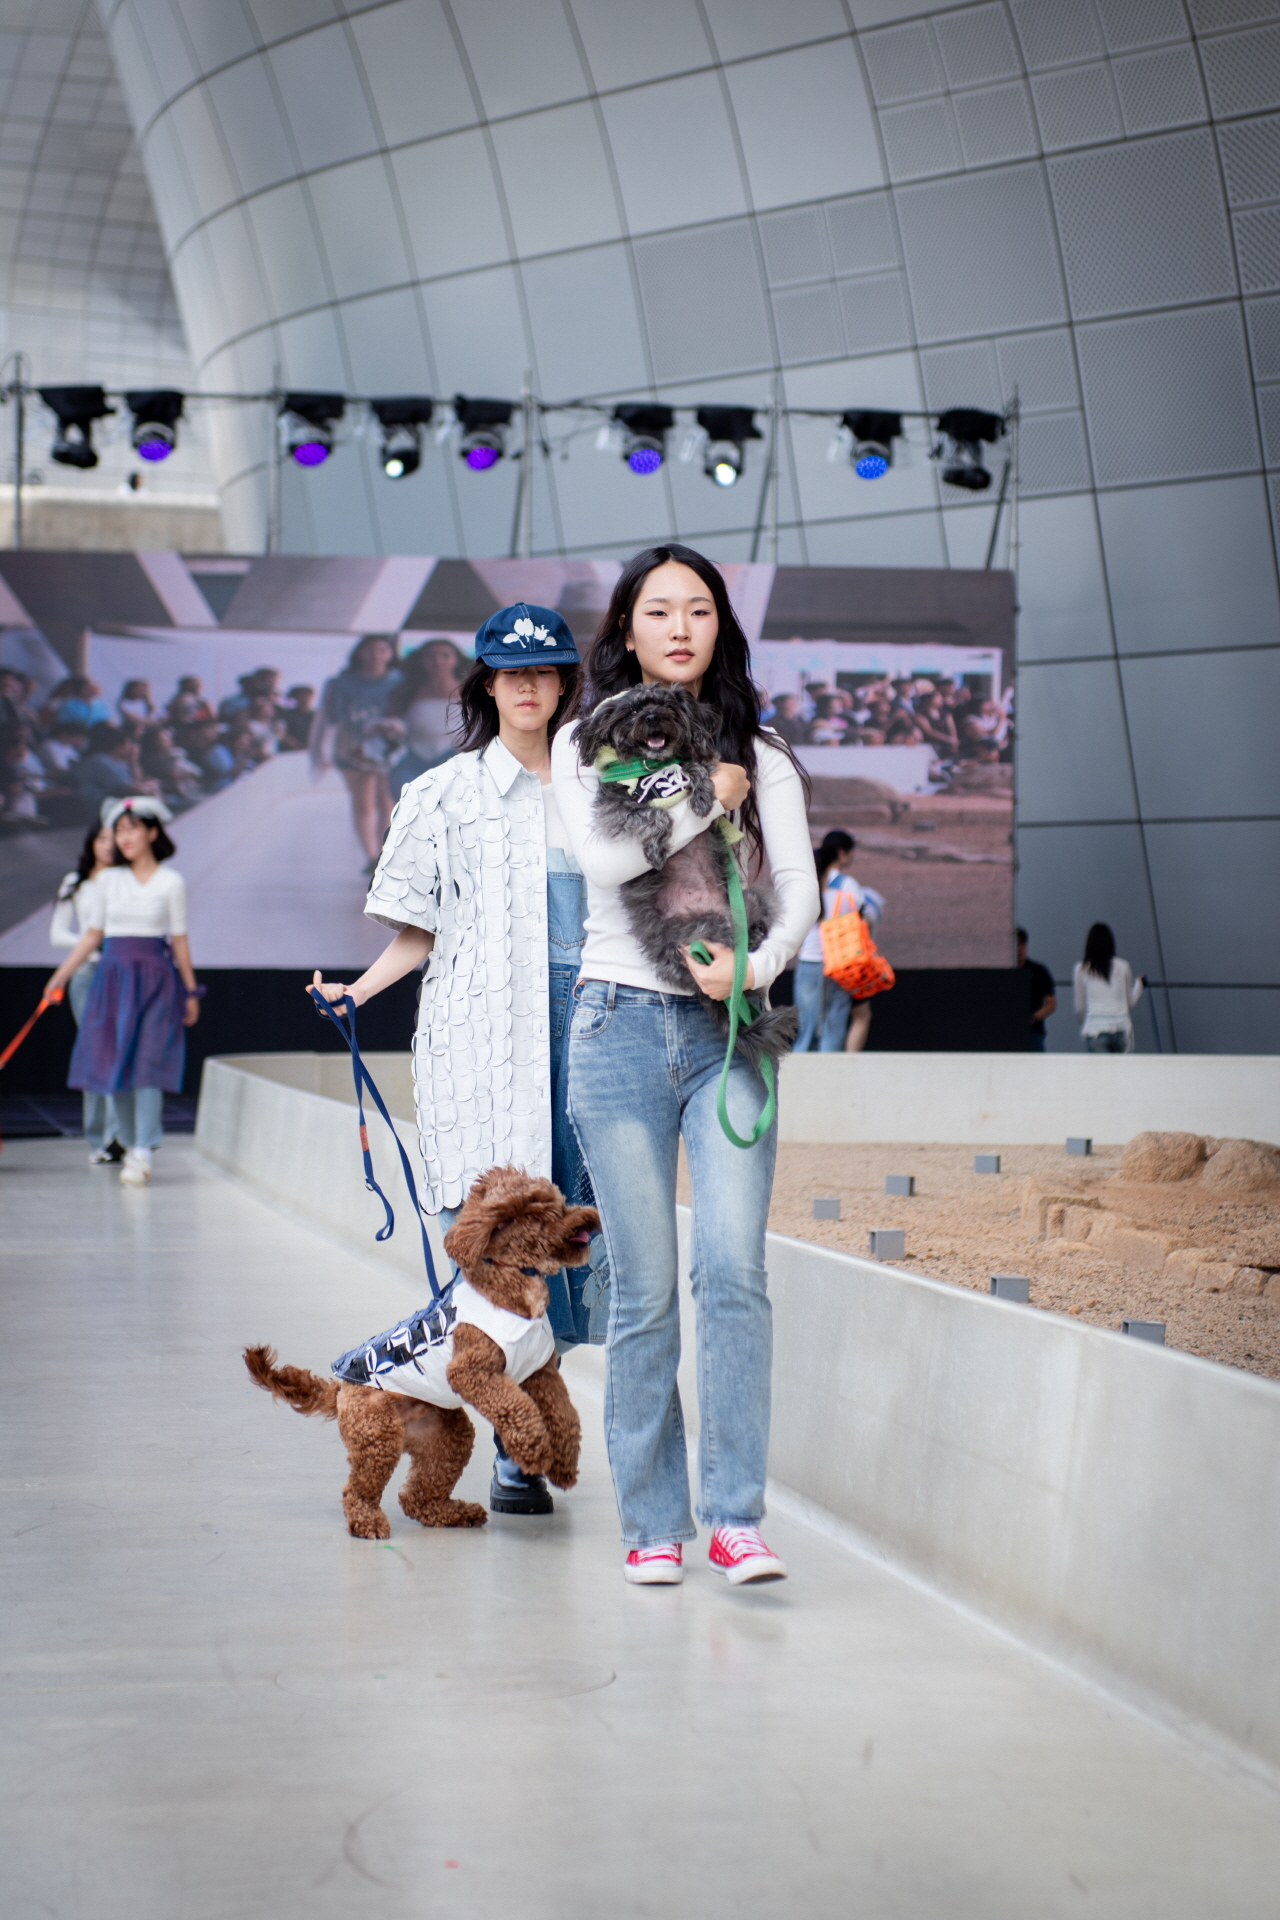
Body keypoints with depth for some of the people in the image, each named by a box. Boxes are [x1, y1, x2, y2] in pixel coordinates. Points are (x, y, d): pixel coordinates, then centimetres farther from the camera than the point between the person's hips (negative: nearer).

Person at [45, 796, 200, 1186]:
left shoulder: (171, 883, 2)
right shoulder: (107, 881, 8)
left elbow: (179, 940, 4)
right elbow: (91, 936, 12)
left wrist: (190, 992, 6)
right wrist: (59, 978, 8)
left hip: (155, 978, -3)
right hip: (112, 976, 3)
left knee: (147, 1063, -10)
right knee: (113, 1062, 2)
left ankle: (142, 1154, -10)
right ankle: (128, 1144, 18)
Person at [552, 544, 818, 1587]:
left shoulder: (760, 754, 12)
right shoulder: (584, 744, 9)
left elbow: (800, 885, 1)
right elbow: (604, 855, -10)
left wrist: (760, 964, -16)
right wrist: (709, 799, -4)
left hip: (727, 1030, 1)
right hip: (622, 1023, -1)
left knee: (734, 1269, -12)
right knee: (645, 1288, 0)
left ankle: (735, 1517, -8)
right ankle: (651, 1522, 9)